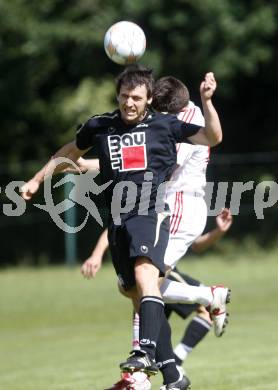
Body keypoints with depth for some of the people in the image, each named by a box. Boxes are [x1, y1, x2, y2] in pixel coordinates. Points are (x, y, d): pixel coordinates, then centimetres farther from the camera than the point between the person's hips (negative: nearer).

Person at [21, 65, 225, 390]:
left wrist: (206, 100, -10)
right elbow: (69, 153, 29)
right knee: (141, 299, 6)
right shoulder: (99, 127, 12)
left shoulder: (163, 125, 4)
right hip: (118, 220, 4)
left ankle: (146, 352, -45)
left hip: (151, 213, -4)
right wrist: (36, 180, 32)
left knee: (145, 274, -30)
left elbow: (212, 137, 3)